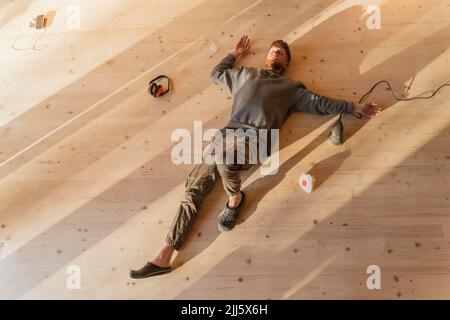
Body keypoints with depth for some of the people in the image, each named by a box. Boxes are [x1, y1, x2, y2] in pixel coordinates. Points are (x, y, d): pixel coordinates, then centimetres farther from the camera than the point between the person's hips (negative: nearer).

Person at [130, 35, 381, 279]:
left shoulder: (290, 87, 22)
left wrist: (357, 107, 16)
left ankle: (235, 198, -7)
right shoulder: (245, 73, 31)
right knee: (195, 188, -10)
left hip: (255, 138, -3)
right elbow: (216, 74, 43)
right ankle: (164, 258, -7)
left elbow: (322, 103, 18)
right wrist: (235, 53, 50)